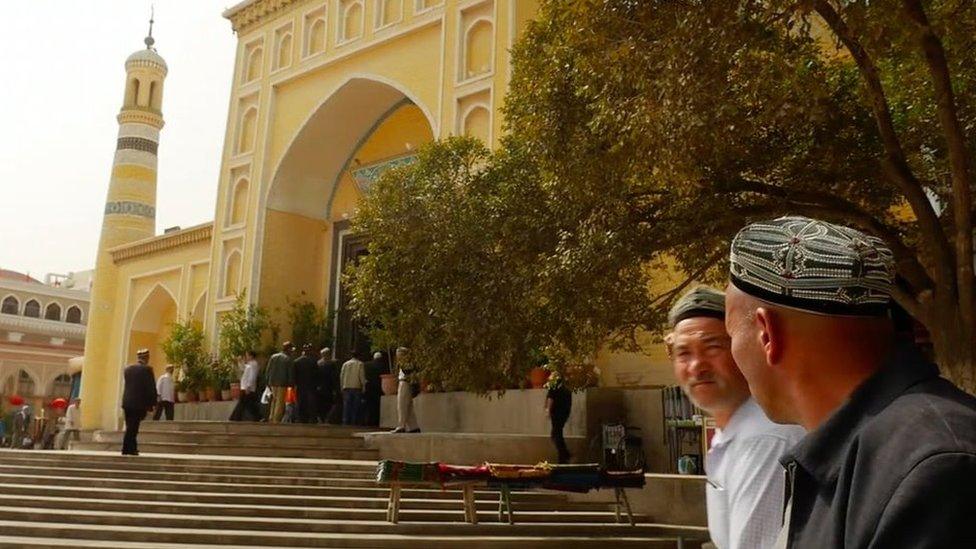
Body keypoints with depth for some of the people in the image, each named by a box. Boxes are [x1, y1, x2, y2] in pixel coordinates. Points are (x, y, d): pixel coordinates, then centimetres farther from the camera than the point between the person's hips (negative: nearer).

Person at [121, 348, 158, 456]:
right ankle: (127, 449, 1)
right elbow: (151, 387, -9)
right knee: (132, 427, -1)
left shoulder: (127, 369, 9)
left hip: (126, 402, 6)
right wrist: (152, 403, -2)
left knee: (131, 427, 14)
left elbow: (127, 385, 14)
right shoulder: (146, 369, -9)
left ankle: (132, 448, 20)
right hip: (139, 403, -6)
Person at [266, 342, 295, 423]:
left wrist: (268, 382, 15)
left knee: (274, 399, 18)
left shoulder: (273, 356, 9)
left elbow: (268, 370, 11)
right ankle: (276, 419, -2)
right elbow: (291, 373, -8)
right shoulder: (289, 359, -7)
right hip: (282, 383, -5)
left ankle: (272, 417, 16)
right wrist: (291, 384, 0)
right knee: (280, 401, 0)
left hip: (273, 382, 5)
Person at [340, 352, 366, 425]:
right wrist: (364, 385, 0)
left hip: (346, 387, 3)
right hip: (357, 387, -3)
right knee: (356, 407, 1)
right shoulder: (360, 364, -2)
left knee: (346, 406, 5)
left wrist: (342, 386, 13)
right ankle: (355, 422, -2)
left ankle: (345, 422, 2)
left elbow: (341, 376, 8)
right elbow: (362, 376, -7)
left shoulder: (345, 364, 8)